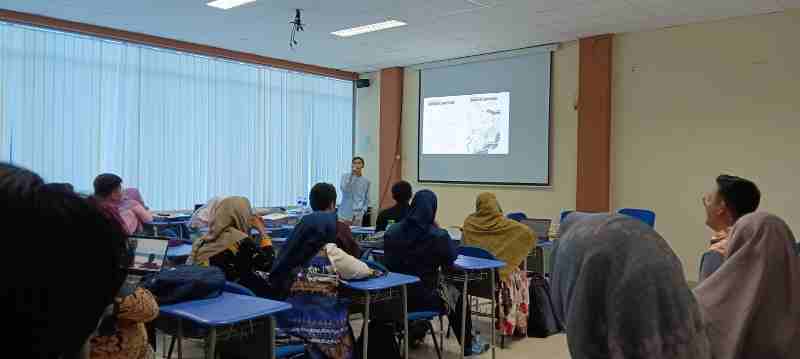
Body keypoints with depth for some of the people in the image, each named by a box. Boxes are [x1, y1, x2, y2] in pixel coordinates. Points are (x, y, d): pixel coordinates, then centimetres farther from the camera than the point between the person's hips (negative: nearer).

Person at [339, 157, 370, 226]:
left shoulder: (366, 181, 7)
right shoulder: (345, 176, 1)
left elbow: (367, 199, 11)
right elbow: (345, 189, -17)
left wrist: (362, 212, -1)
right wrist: (352, 175, -18)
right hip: (345, 214, -2)